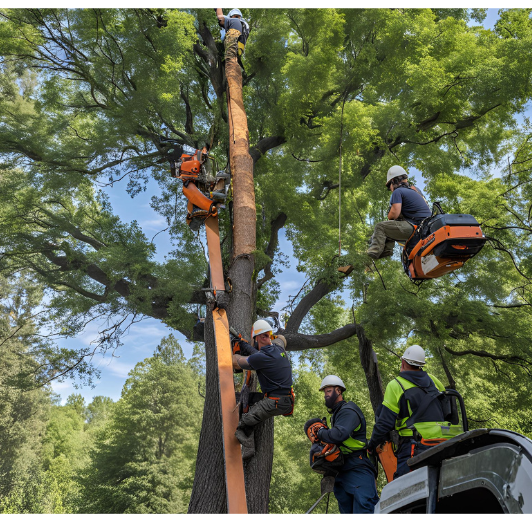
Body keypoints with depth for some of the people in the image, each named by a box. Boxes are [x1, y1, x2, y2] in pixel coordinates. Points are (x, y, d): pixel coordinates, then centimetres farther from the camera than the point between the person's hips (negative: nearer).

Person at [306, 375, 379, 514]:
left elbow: (339, 434, -30)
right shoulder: (333, 414, 19)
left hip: (357, 469, -10)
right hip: (342, 471, 10)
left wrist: (320, 433, -13)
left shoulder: (348, 411, -13)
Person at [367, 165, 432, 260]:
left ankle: (375, 250, -18)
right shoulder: (416, 189, 22)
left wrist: (389, 217, 9)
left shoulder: (398, 192, -4)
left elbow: (394, 214, -14)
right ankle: (387, 249, 15)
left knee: (380, 227, -7)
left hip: (415, 226, -9)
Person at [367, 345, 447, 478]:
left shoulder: (395, 385, -4)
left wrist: (371, 445, 8)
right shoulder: (433, 381, 12)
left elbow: (385, 422, -5)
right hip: (441, 446, 7)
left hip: (414, 446, -6)